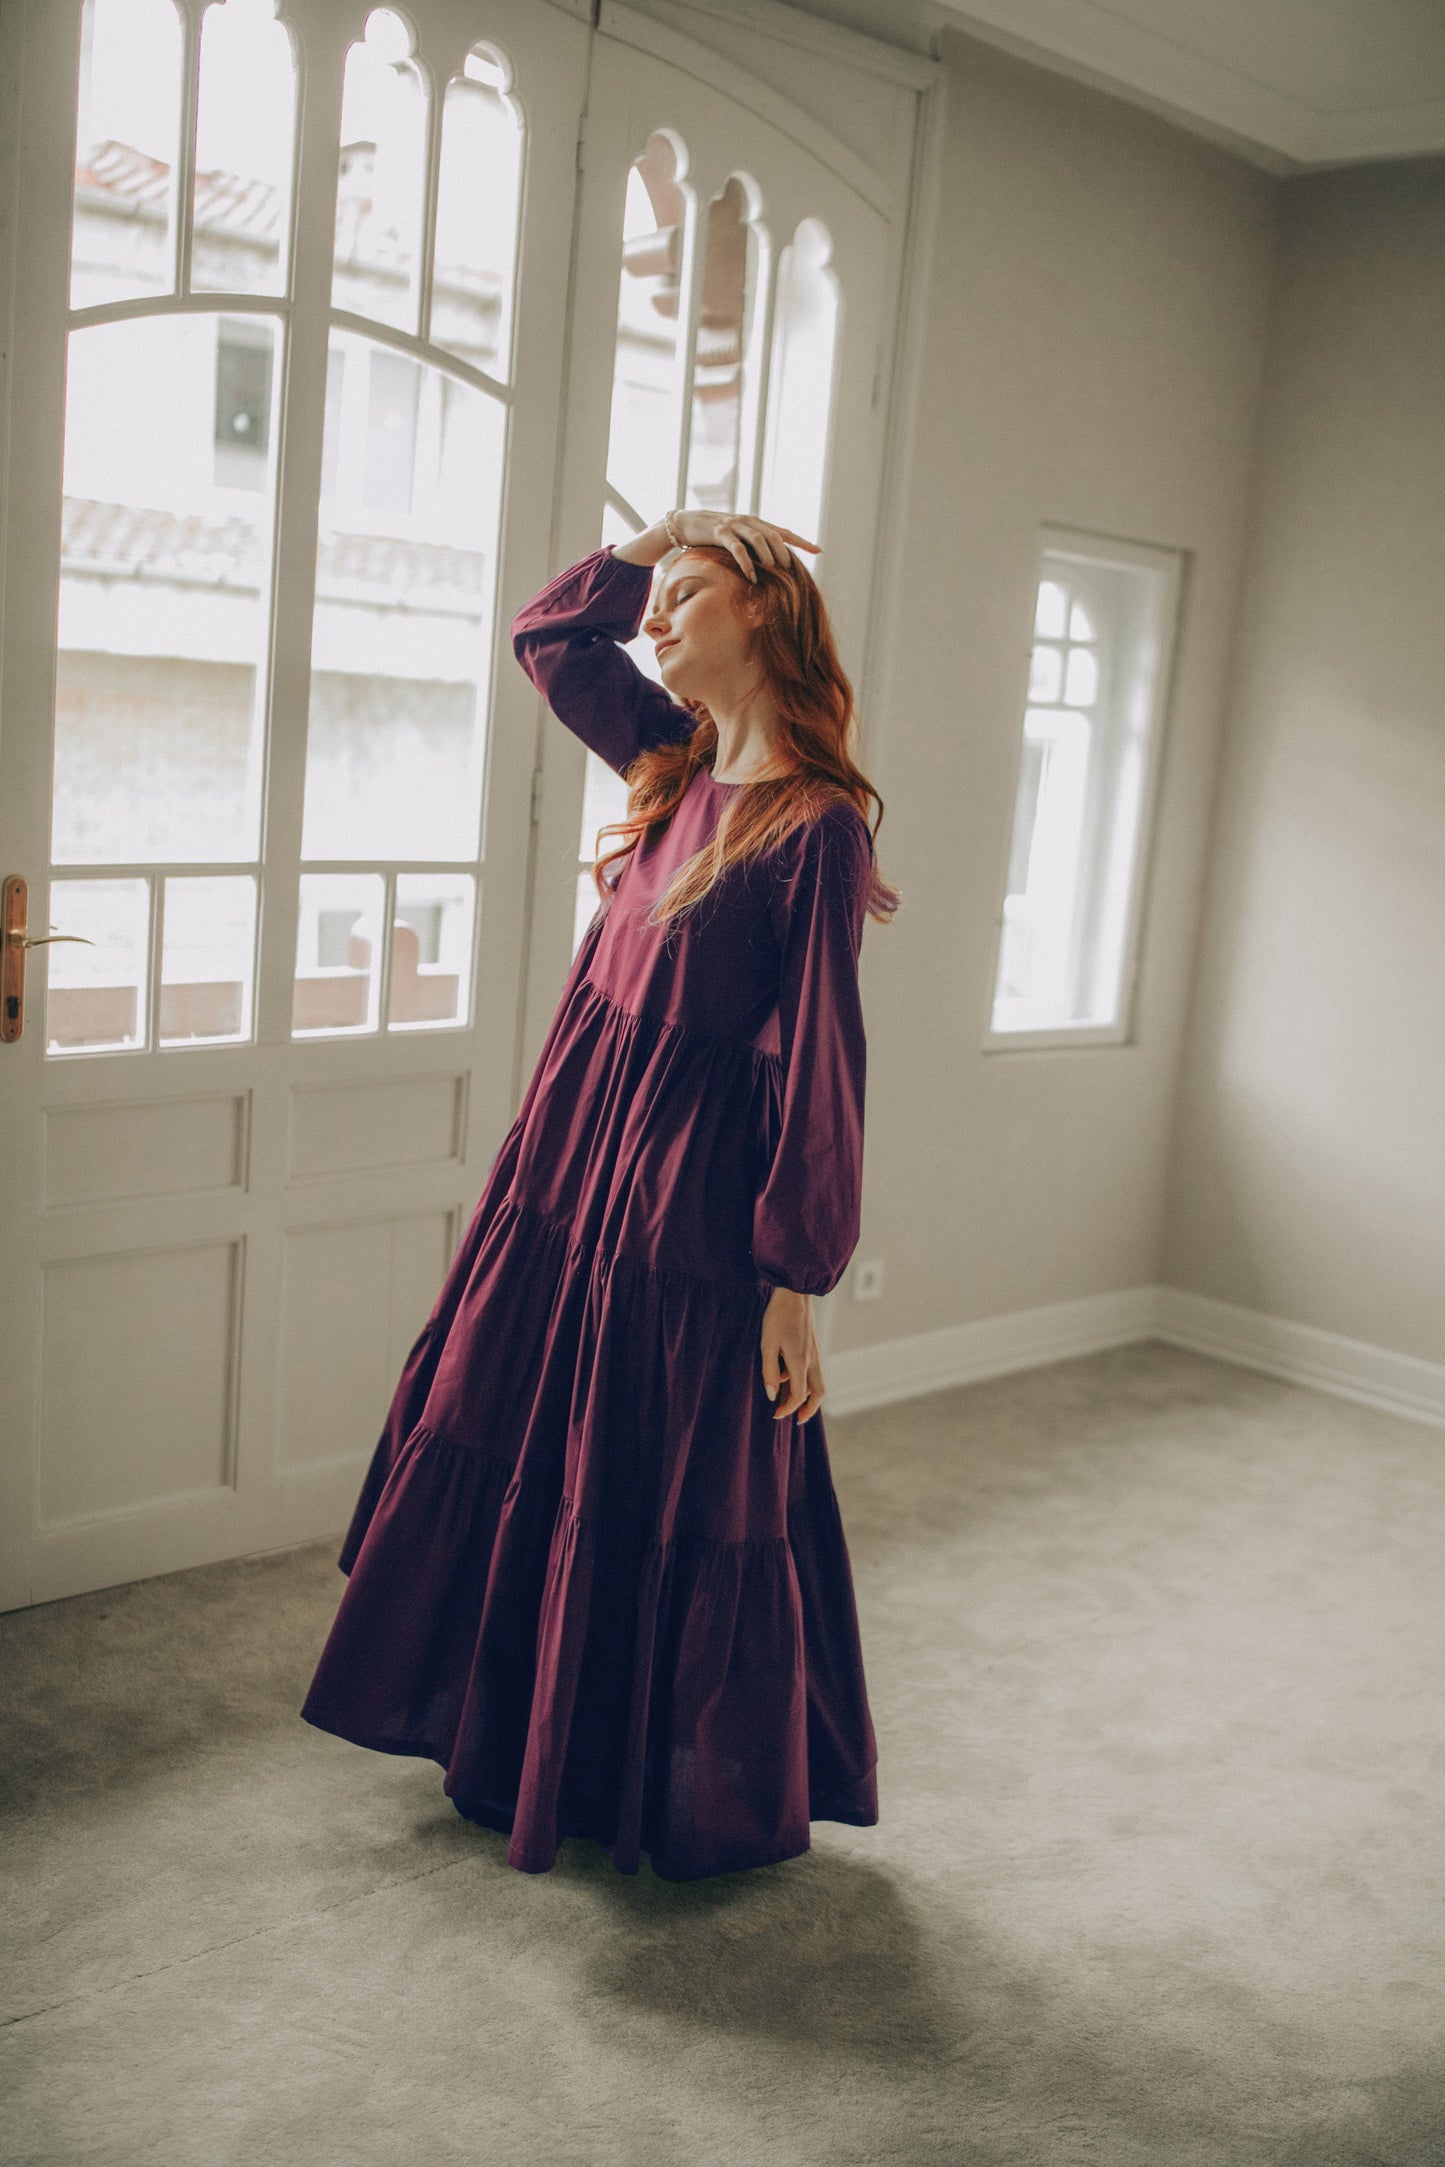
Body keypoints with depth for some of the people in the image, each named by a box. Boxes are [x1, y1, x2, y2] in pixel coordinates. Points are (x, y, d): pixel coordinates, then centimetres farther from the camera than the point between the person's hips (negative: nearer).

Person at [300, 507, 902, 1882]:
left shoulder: (816, 824, -15)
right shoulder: (675, 767, 7)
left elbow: (817, 1061, -16)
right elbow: (545, 634, 21)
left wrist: (797, 1279, -16)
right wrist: (652, 541, 9)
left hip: (687, 1205, -8)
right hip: (569, 1166, 8)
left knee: (684, 1512, 6)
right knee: (516, 1468, 18)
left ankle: (721, 1806, 29)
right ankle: (525, 1754, 40)